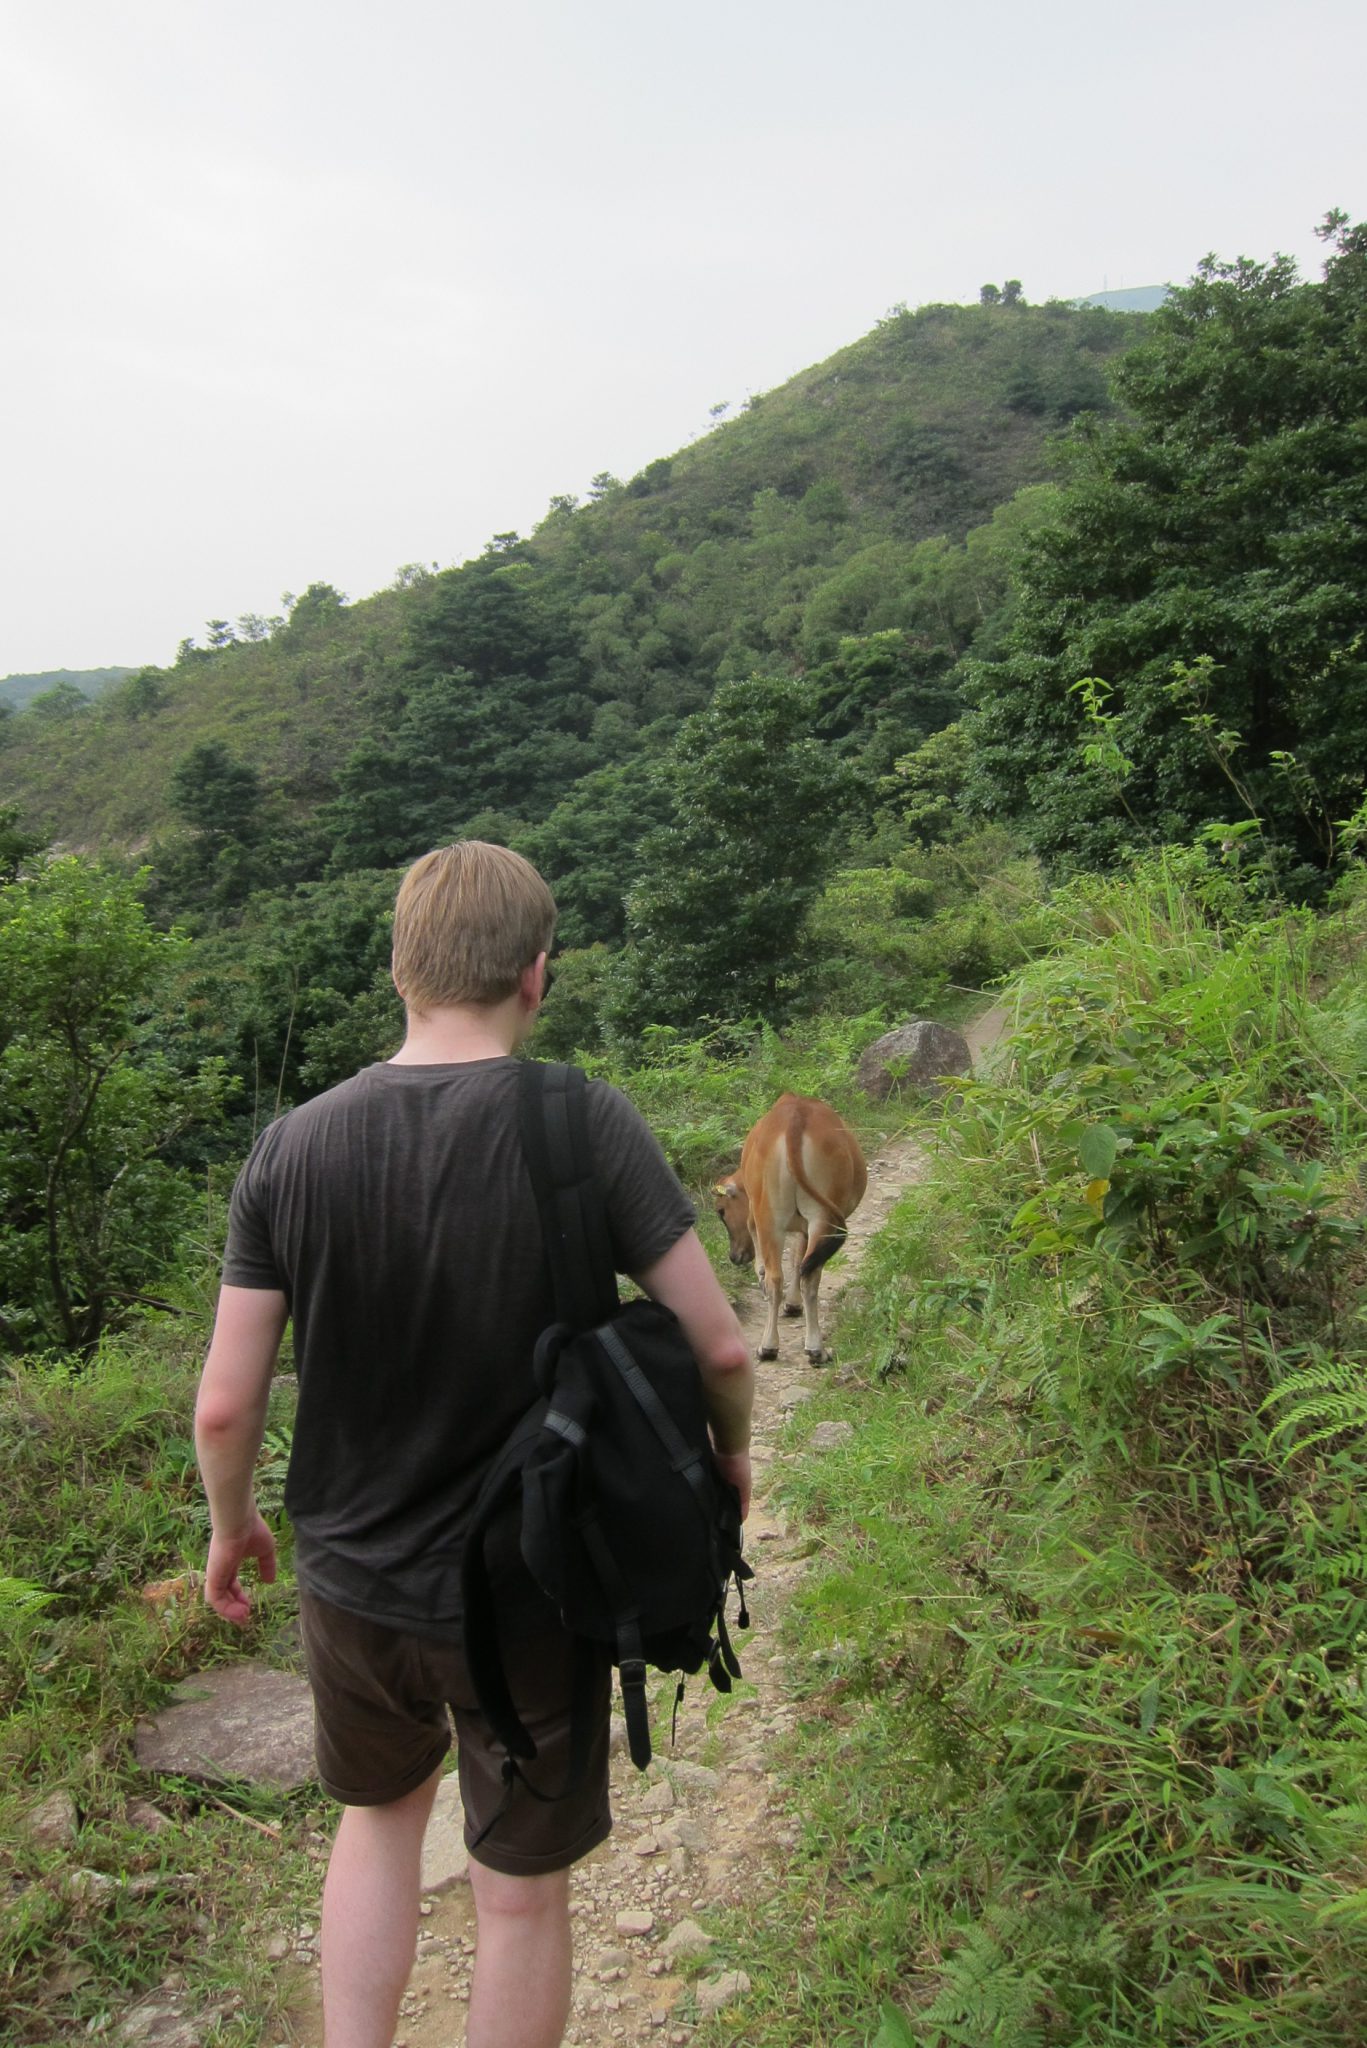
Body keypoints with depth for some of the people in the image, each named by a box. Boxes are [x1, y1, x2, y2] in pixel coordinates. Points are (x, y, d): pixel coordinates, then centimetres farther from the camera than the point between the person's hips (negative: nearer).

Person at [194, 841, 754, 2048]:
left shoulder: (295, 1147, -11)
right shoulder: (585, 1126, -19)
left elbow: (226, 1406, -8)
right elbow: (718, 1346, -16)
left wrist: (231, 1529, 11)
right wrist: (731, 1449, 5)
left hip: (349, 1580, 3)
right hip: (531, 1590, -3)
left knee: (381, 1810, 32)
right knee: (522, 1893, 20)